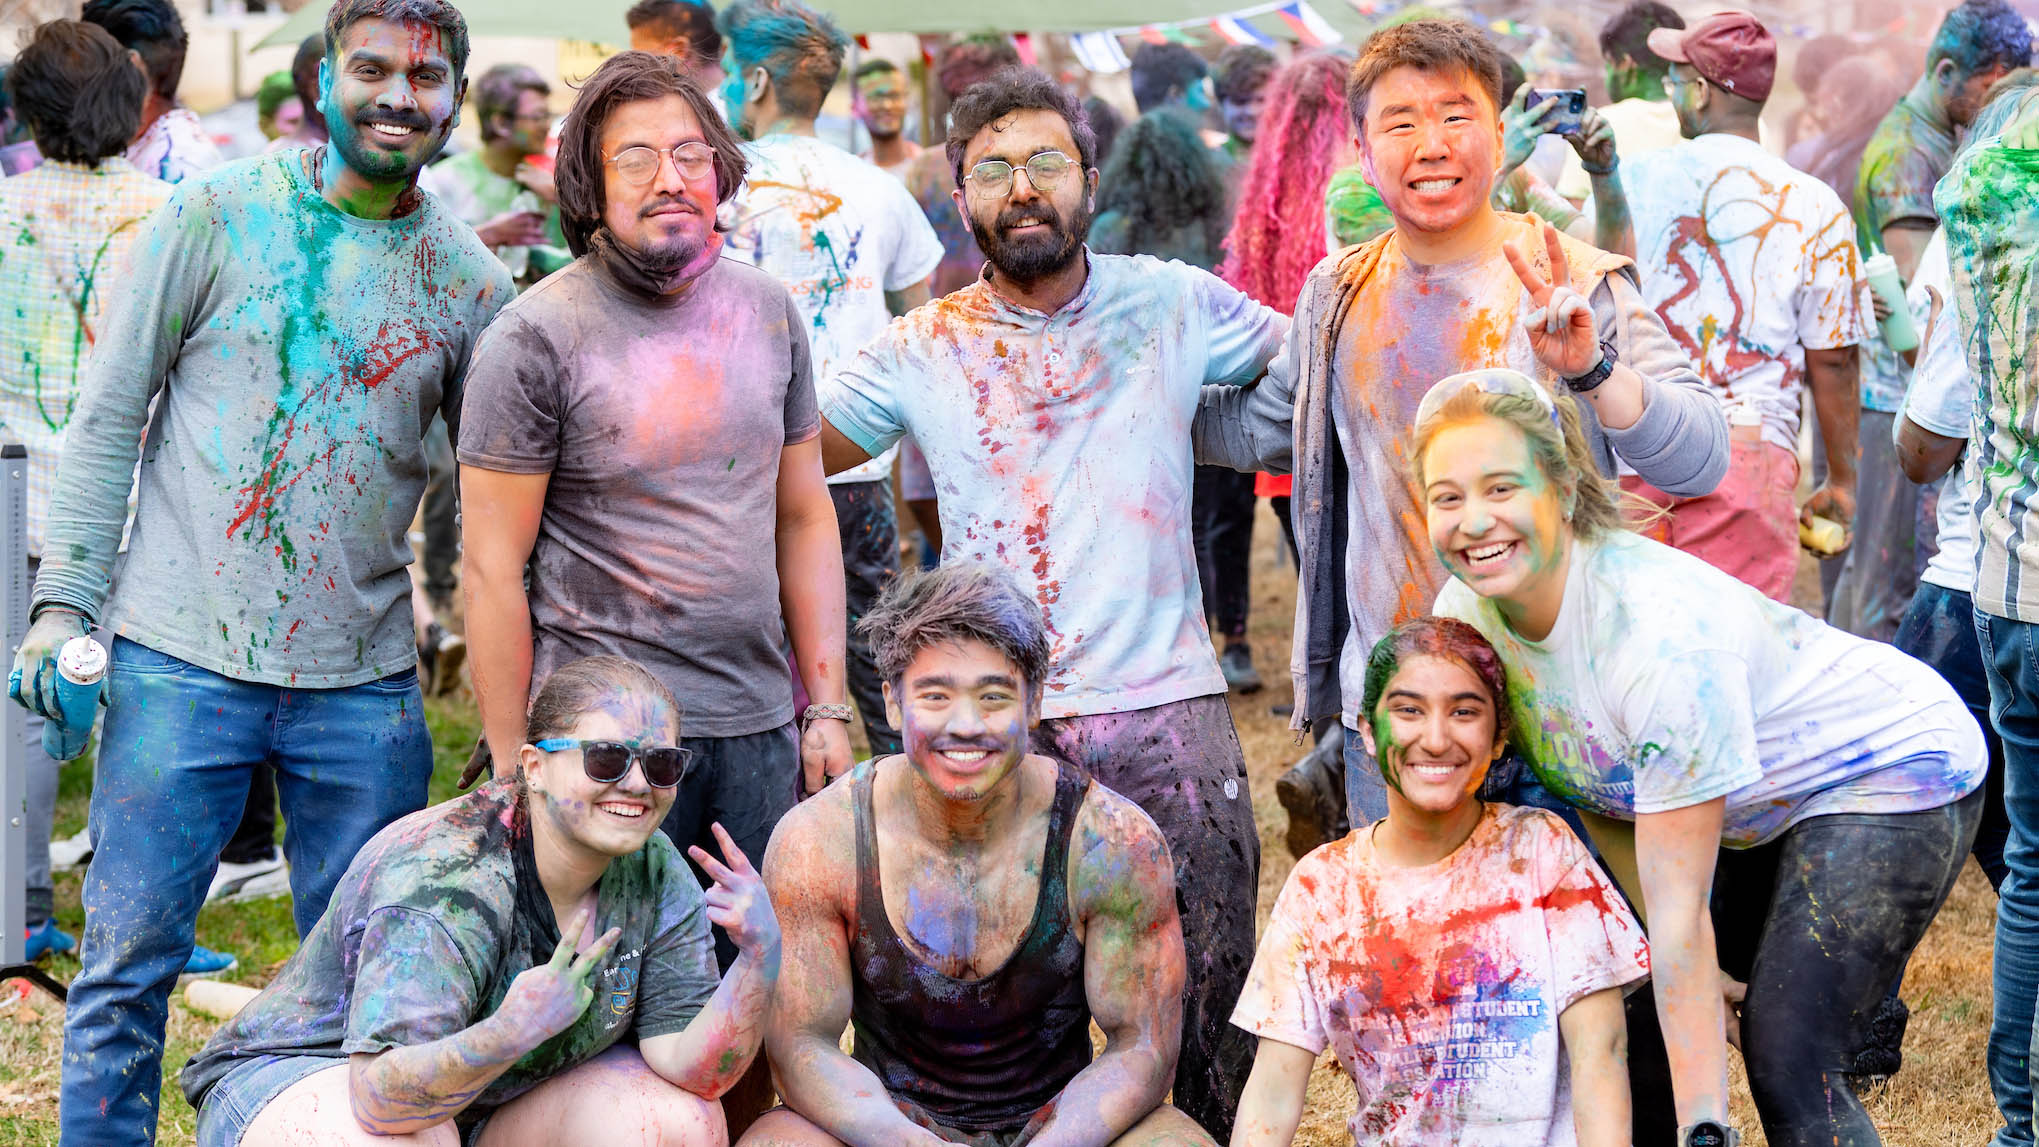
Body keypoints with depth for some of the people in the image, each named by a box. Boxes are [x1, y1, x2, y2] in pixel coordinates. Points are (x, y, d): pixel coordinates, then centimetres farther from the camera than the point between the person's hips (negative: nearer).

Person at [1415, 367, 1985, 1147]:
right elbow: (1597, 794, 0)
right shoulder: (1466, 611, -14)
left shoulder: (1658, 630, -37)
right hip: (1757, 811, 8)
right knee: (1639, 1038, 3)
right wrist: (1686, 968, -4)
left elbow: (1679, 909, -34)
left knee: (1787, 1066, -18)